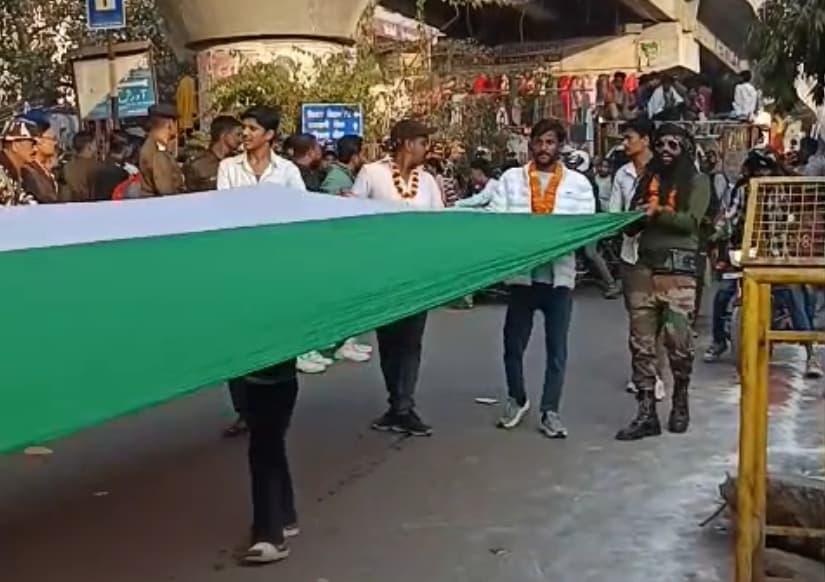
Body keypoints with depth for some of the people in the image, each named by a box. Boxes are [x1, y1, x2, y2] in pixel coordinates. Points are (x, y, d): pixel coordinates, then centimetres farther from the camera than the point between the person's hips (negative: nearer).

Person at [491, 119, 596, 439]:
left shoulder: (578, 183, 4)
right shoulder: (511, 178, 5)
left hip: (560, 274, 0)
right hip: (522, 273, 0)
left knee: (557, 349, 4)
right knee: (514, 343, 8)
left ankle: (549, 411, 14)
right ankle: (517, 399, 30)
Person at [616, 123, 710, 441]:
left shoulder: (697, 181, 6)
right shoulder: (648, 178, 18)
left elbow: (691, 221, -8)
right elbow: (631, 227, 15)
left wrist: (659, 212, -20)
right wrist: (637, 216, -6)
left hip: (678, 267, -4)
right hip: (644, 265, 4)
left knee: (678, 340, -5)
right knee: (641, 342, 0)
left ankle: (680, 401, 20)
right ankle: (646, 414, 4)